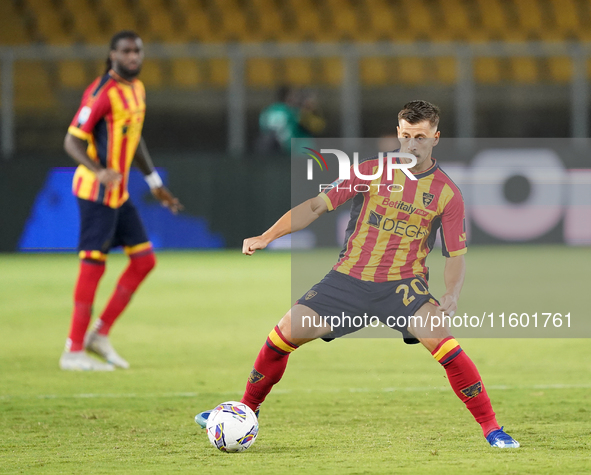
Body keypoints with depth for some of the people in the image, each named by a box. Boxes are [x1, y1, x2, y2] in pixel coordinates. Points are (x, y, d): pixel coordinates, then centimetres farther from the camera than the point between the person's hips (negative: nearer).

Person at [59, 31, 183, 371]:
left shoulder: (137, 88, 13)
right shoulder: (103, 92, -15)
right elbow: (72, 141, -18)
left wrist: (156, 185, 27)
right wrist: (98, 172, -34)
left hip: (119, 194, 9)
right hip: (96, 192, -9)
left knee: (145, 259, 7)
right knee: (94, 264, -9)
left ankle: (100, 334, 13)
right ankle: (74, 351, -4)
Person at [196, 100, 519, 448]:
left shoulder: (447, 193, -2)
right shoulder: (372, 171, 0)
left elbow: (457, 255, 1)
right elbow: (317, 206, 2)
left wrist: (451, 296, -19)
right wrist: (267, 237, -8)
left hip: (404, 283, -2)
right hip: (350, 277, 2)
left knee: (440, 337, -28)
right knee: (288, 331, -8)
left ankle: (491, 428, -18)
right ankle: (247, 410, 15)